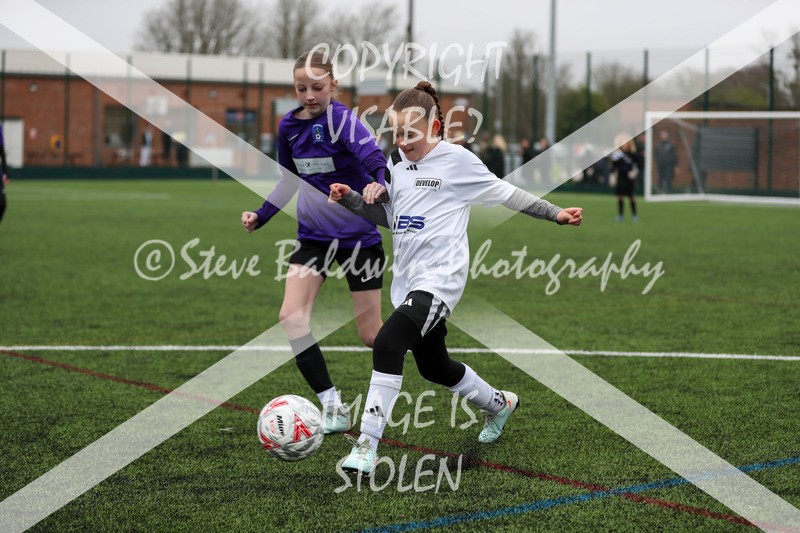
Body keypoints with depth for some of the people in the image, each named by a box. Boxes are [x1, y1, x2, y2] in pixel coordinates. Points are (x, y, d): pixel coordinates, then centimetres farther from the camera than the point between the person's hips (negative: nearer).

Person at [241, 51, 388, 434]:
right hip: (313, 234, 5)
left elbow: (370, 154, -38)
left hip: (359, 236, -5)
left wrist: (379, 184, -59)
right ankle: (332, 406, -7)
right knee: (291, 318, -15)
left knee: (370, 334, 0)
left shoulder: (342, 119, -18)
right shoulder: (289, 126, 1)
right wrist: (261, 216, 13)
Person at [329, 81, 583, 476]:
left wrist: (556, 214, -1)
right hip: (409, 280, 8)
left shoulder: (457, 160, -7)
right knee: (434, 367, 21)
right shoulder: (396, 162, 12)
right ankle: (499, 403, 49)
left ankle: (367, 445, -23)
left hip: (440, 277, -8)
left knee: (387, 344, -26)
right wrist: (353, 200, 6)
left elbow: (506, 194, 1)